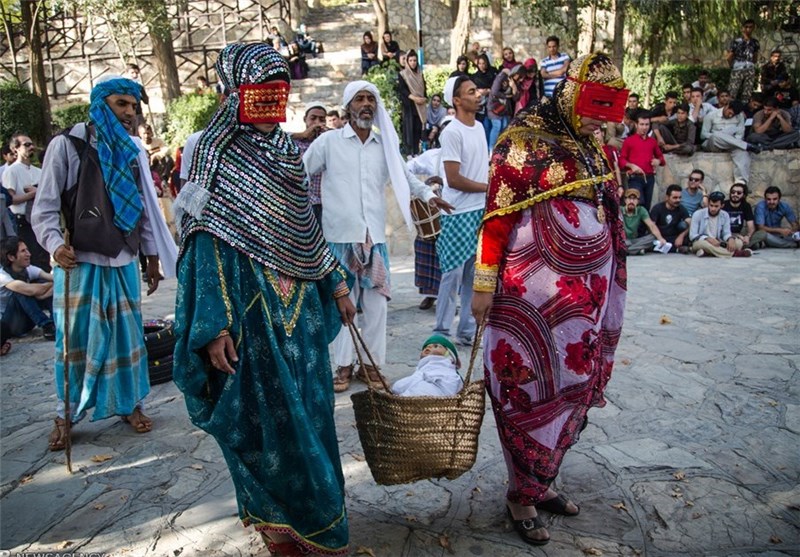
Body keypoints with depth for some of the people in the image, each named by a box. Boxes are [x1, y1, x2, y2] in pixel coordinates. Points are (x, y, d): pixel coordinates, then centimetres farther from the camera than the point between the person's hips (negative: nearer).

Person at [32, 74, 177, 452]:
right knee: (74, 339, 4)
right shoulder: (67, 145, -4)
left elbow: (146, 206, 13)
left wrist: (152, 256, 13)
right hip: (78, 263, -3)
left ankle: (130, 404, 25)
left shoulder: (134, 151, 9)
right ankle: (65, 415, 20)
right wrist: (55, 244, -22)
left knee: (127, 335, 9)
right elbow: (45, 207, -5)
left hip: (124, 262, 4)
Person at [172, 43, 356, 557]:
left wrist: (336, 285, 16)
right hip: (251, 307, -6)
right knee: (267, 414, 3)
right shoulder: (217, 155, -8)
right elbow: (207, 239, -13)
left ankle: (316, 514, 34)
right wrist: (214, 327, -18)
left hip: (300, 304, 7)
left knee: (309, 408, 15)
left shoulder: (288, 150, 11)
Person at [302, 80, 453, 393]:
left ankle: (372, 364, 16)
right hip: (339, 236, -3)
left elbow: (404, 176, 24)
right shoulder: (328, 142, 1)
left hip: (375, 236, 3)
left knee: (377, 302, 4)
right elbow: (299, 176, 7)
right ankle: (343, 366, 14)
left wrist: (427, 194, 10)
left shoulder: (385, 145, 12)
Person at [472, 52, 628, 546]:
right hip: (538, 291, -7)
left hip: (589, 290, 8)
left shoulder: (591, 144, 14)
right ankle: (523, 496, 19)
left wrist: (607, 290, 19)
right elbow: (498, 214, -12)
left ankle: (542, 481, 31)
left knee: (573, 385, 13)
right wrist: (484, 285, -14)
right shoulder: (525, 138, -8)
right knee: (536, 388, 1)